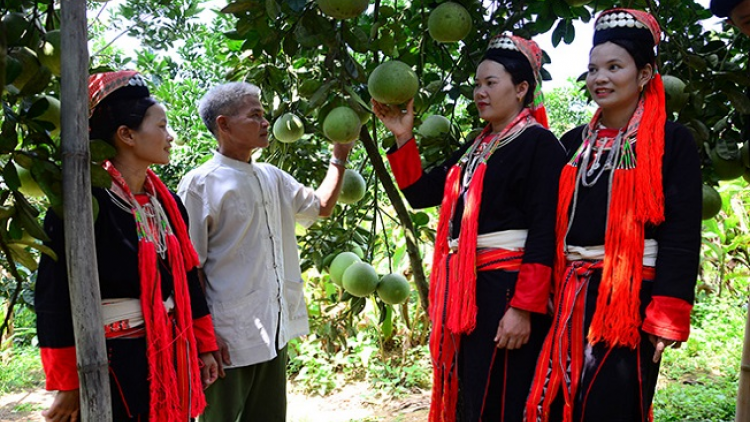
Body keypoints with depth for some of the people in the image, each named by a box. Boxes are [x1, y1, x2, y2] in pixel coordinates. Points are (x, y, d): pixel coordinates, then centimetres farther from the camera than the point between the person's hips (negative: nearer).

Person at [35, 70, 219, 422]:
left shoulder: (166, 202, 6)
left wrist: (204, 346, 13)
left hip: (169, 353, 7)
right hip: (114, 360, -7)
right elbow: (56, 295, -15)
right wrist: (68, 385, -13)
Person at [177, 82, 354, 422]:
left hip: (275, 330, 7)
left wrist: (340, 156, 13)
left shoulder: (273, 178, 11)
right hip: (229, 338, -7)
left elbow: (322, 205, 23)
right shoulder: (200, 184, -11)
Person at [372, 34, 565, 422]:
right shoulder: (475, 148, 17)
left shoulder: (540, 144, -6)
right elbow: (420, 192, 18)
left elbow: (544, 232, -15)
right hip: (465, 291, 8)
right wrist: (403, 138, 7)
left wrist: (524, 307, -20)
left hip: (507, 288, -8)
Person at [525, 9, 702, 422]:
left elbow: (681, 233, -9)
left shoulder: (671, 140, -3)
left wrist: (666, 316, -15)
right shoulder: (574, 143, 12)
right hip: (572, 298, 5)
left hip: (631, 299, -5)